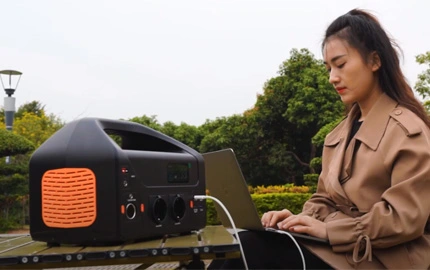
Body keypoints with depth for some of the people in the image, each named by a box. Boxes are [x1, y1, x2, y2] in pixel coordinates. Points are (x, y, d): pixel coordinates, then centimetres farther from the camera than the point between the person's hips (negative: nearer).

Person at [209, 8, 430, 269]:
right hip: (335, 247, 6)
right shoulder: (340, 133, 15)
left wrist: (328, 229, -18)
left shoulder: (408, 130, -8)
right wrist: (301, 219, -6)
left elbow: (405, 218, -16)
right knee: (247, 244, -21)